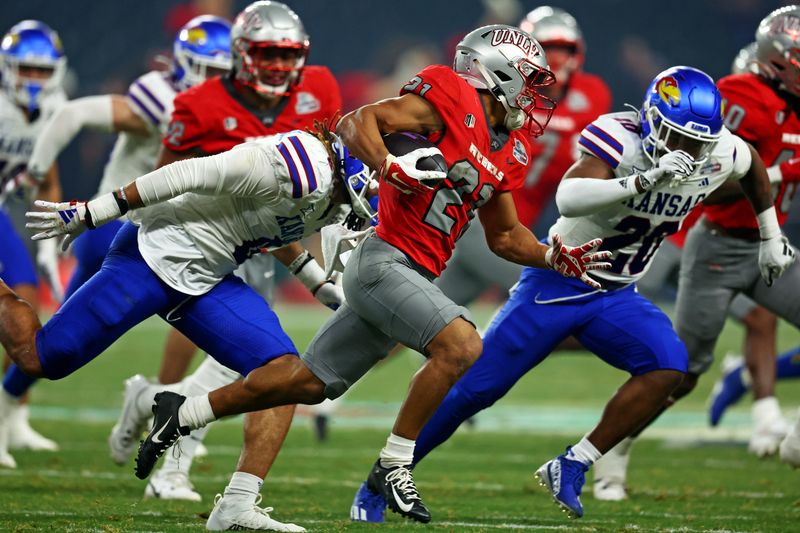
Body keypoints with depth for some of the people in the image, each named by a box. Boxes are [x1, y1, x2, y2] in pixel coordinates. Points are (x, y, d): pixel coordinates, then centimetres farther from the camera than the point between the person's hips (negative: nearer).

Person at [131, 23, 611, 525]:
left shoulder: (509, 153, 14)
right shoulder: (451, 98, -9)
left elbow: (504, 236, 25)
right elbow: (357, 122, -13)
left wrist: (554, 257, 11)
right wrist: (390, 166, -29)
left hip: (415, 275, 9)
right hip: (385, 260, -9)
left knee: (310, 382, 12)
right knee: (462, 347, -24)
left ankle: (183, 414, 24)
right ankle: (393, 466, -15)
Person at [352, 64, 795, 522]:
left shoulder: (720, 155, -10)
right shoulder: (621, 140, -27)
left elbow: (754, 164, 16)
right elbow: (568, 199, -44)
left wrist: (772, 237, 23)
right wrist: (643, 181, -54)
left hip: (616, 296, 5)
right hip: (558, 282, -5)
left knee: (669, 365, -22)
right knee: (476, 387, -3)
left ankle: (573, 467, -12)